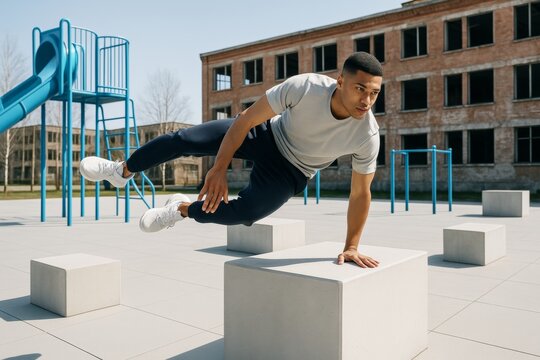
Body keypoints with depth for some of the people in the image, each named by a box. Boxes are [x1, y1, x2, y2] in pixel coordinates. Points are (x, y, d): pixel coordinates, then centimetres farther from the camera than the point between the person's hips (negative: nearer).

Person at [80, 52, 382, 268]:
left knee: (245, 212, -25)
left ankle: (183, 209, 9)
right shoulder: (306, 87, -31)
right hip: (268, 133, 1)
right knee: (183, 139, -7)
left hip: (290, 173, 0)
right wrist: (219, 168, -22)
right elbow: (246, 119, -22)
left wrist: (351, 247, -9)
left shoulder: (368, 135, -27)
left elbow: (361, 194, -13)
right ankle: (122, 171, 23)